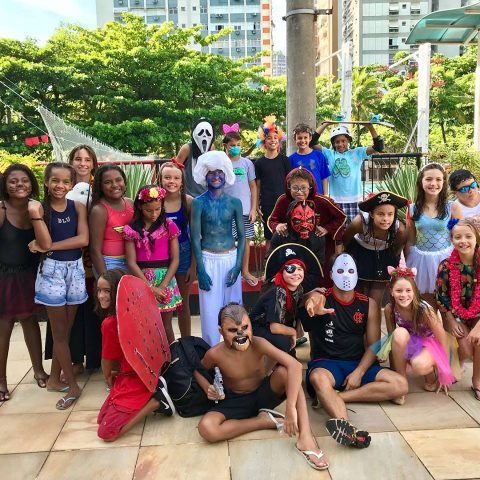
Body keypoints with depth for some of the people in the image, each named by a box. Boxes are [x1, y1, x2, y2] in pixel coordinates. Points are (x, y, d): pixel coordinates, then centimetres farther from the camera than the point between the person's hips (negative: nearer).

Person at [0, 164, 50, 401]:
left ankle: (38, 370, 35)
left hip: (29, 275, 4)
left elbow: (46, 245, -19)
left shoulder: (36, 207, -6)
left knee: (31, 321, 19)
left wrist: (35, 214, -25)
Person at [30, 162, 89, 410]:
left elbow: (83, 239, -14)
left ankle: (54, 378, 28)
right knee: (59, 332, 4)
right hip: (51, 271, -2)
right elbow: (43, 244, -8)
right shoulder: (41, 209, -4)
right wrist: (36, 214, -15)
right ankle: (72, 385, 15)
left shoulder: (78, 207, -1)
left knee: (65, 329, 12)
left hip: (75, 270, 2)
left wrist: (50, 246, -17)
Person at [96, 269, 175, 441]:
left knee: (106, 433, -4)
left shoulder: (110, 323, -25)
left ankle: (155, 401, -4)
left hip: (135, 382, -8)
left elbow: (107, 360, -8)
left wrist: (108, 377, 13)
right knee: (102, 419, 15)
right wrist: (116, 373, 16)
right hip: (145, 374, 8)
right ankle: (154, 392, 8)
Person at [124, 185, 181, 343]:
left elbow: (175, 260, -1)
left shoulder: (169, 226, 0)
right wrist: (150, 287, -11)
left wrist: (162, 286, -10)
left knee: (166, 326, 8)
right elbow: (131, 262, -4)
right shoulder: (132, 229, -1)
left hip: (165, 279, 0)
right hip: (142, 281, 0)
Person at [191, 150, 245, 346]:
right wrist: (201, 269, -9)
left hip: (231, 258, 2)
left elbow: (242, 236, 4)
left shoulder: (234, 202, 2)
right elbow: (195, 238, -4)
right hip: (208, 260, -2)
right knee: (210, 310, 2)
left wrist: (238, 265, -5)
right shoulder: (198, 203, -4)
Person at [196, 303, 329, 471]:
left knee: (284, 371, -32)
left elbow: (295, 366, -38)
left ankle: (305, 437, -32)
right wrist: (207, 389, -17)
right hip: (235, 401, 1)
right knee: (206, 428, -31)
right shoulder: (215, 354, -20)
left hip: (263, 394, 0)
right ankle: (265, 421, -14)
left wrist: (291, 408, -46)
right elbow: (198, 370, 5)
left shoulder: (258, 344, -25)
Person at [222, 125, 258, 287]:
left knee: (245, 240, 8)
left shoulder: (247, 163, 3)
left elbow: (253, 187, 5)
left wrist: (253, 209, -1)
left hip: (245, 210, 1)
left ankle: (245, 271, 22)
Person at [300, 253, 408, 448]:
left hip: (359, 363, 4)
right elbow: (309, 301, -31)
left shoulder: (368, 305, 6)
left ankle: (330, 398, -26)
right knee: (318, 378, -38)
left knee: (400, 385, -18)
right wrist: (312, 305, -58)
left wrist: (359, 372, -14)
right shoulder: (321, 299, -4)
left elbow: (373, 345, 4)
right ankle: (346, 427, -62)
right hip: (326, 362, -4)